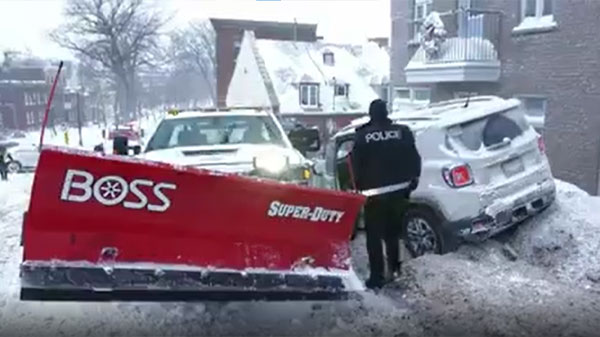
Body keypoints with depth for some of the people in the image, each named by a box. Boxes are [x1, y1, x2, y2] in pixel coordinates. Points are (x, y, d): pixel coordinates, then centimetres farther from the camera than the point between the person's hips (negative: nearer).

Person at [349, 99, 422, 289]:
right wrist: (413, 179, 14)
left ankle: (377, 277, 3)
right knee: (392, 232, 21)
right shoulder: (403, 132, -1)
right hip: (399, 190, 4)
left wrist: (358, 186, 7)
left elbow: (356, 164, -5)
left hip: (374, 192, -3)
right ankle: (394, 267, 32)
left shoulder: (362, 136, -7)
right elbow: (414, 158, 2)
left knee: (374, 237, 4)